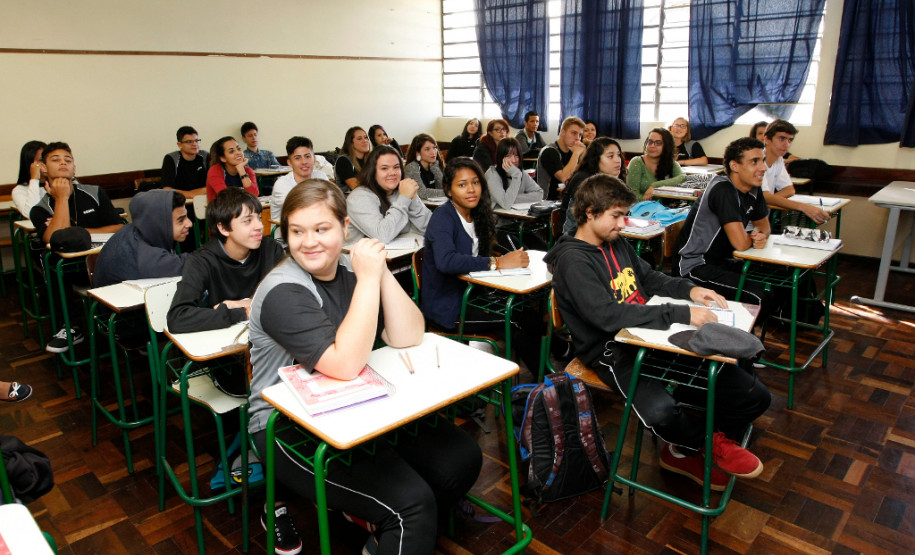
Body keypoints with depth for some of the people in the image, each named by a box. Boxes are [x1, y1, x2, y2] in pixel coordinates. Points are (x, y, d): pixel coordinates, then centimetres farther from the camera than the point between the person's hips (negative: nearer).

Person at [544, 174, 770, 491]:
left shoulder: (616, 244, 14)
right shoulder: (572, 260, -13)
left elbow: (650, 278, 27)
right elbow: (608, 316, -25)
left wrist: (689, 290, 6)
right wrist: (681, 314, -25)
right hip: (612, 350, -8)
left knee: (753, 395, -2)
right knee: (660, 411, -37)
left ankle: (684, 450, 14)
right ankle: (714, 440, 0)